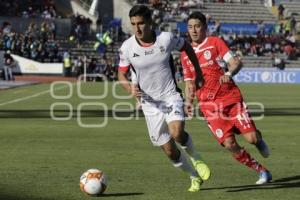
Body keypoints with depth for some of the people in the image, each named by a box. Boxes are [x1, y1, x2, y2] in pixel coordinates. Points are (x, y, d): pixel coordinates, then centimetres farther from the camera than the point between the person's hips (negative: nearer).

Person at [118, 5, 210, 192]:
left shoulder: (166, 38, -12)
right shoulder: (127, 48, -11)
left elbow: (186, 46, 8)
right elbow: (122, 74, 2)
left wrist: (198, 73, 13)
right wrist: (130, 88, -19)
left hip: (171, 96, -2)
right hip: (150, 103, 2)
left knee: (177, 133, -29)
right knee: (170, 151, 2)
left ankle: (196, 158, 3)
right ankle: (195, 177, 28)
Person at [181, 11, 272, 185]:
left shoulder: (215, 42, 2)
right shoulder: (185, 54, 12)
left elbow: (236, 63, -6)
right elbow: (189, 82, 20)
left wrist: (229, 74, -27)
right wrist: (189, 101, 2)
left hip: (231, 97, -2)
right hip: (209, 104, 2)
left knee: (251, 138, -12)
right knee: (229, 144, -13)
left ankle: (258, 138, 28)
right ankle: (262, 171, 4)